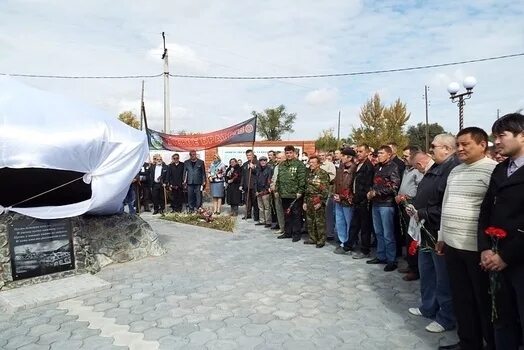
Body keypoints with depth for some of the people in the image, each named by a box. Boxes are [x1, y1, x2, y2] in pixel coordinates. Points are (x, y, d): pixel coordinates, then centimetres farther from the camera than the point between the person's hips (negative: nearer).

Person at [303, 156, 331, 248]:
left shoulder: (323, 174, -8)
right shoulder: (309, 174, 16)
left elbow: (325, 190, -13)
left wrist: (321, 202, -18)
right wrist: (305, 201, 17)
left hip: (318, 201, -8)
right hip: (309, 201, 8)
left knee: (320, 222, -3)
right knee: (310, 221, 12)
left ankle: (321, 240, 7)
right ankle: (312, 238, 24)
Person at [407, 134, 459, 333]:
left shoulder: (454, 170, -21)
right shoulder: (435, 168, 11)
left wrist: (422, 214, -20)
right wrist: (415, 209, 6)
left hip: (440, 234, -10)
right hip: (426, 231, 10)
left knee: (443, 278, 6)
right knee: (426, 272, 21)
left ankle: (446, 318, 23)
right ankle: (428, 307, 38)